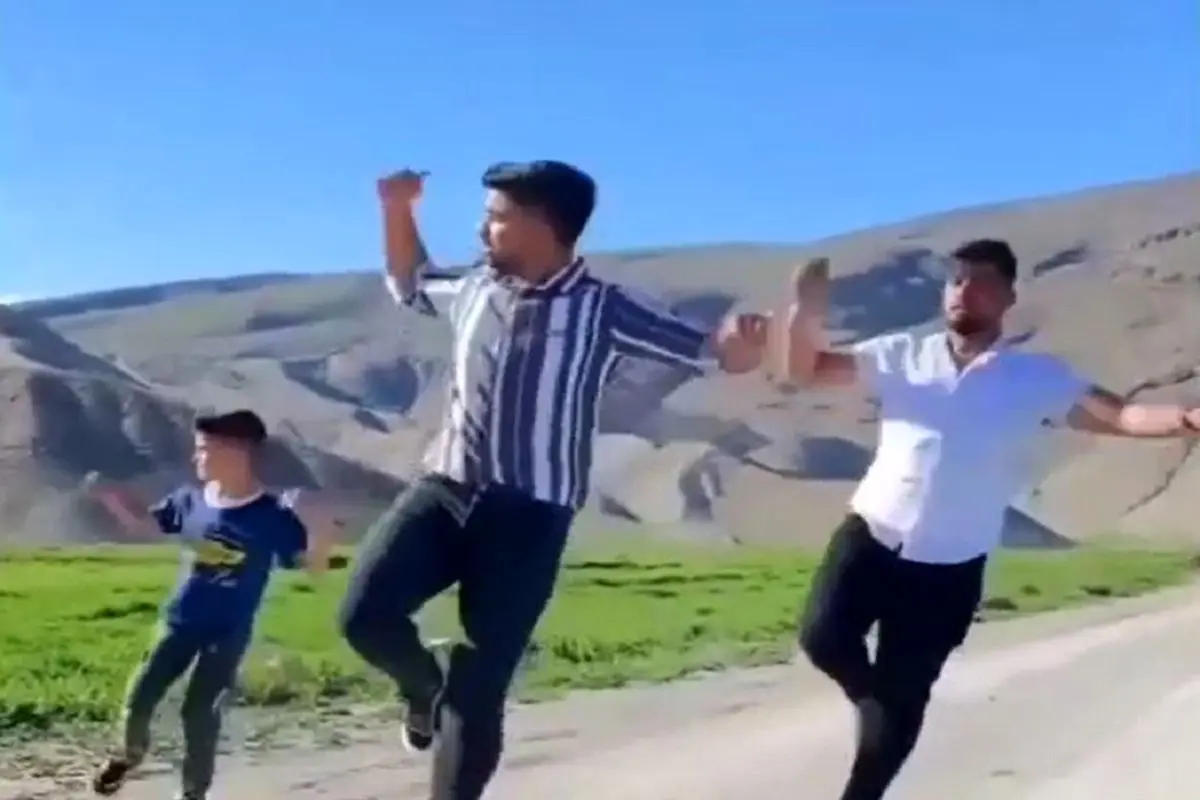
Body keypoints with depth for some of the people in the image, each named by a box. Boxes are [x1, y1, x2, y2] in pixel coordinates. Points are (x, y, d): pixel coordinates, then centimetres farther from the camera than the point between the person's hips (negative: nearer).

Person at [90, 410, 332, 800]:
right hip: (178, 621, 4)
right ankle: (130, 752, 41)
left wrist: (319, 526, -38)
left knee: (199, 712, -1)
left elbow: (314, 563, -18)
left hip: (228, 633, -4)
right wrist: (110, 496, 2)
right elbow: (147, 522, 15)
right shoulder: (191, 499, -4)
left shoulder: (272, 515, -18)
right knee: (139, 696, 10)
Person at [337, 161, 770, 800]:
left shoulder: (602, 310, -6)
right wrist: (396, 209, 13)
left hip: (528, 517, -4)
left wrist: (740, 349, -32)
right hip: (444, 491, 4)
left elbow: (709, 350, -7)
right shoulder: (476, 290, 9)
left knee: (479, 689, -3)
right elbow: (407, 286, 29)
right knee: (364, 613, -16)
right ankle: (425, 687, 18)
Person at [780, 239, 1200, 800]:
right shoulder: (902, 356, 4)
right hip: (871, 534, 1)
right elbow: (806, 370, 7)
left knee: (903, 702, 5)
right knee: (823, 635, -19)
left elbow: (1120, 415, -6)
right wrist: (807, 312, -12)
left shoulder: (1038, 379, 0)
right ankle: (872, 694, 17)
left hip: (950, 566, -1)